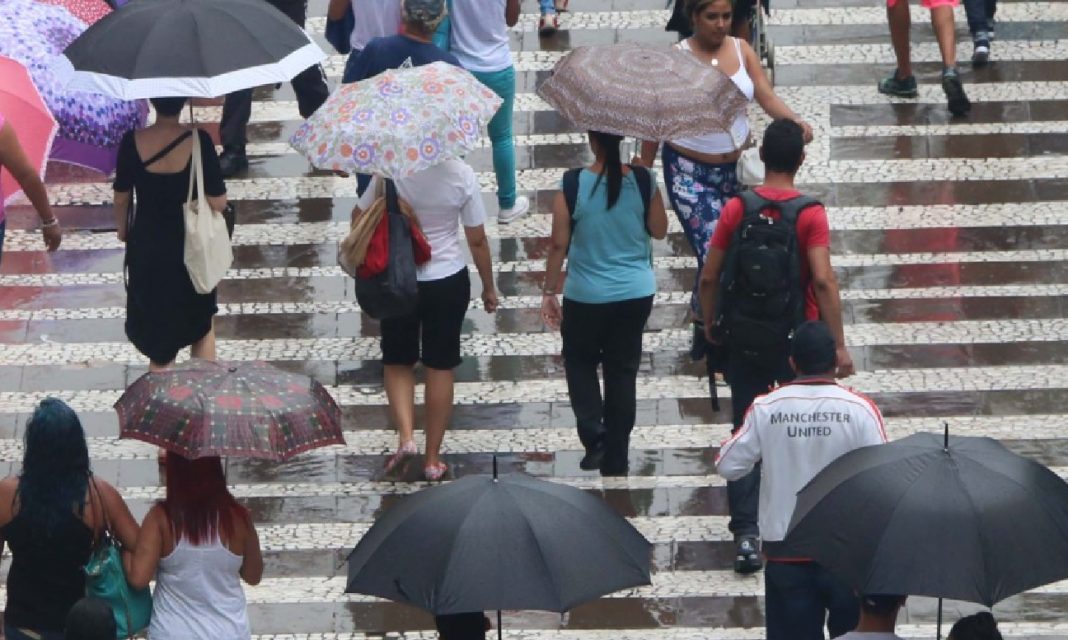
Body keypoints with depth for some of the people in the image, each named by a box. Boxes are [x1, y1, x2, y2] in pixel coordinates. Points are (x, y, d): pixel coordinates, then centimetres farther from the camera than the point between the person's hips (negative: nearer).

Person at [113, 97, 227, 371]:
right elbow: (218, 202, -17)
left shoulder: (132, 142, -15)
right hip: (190, 247, -1)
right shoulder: (199, 141, -20)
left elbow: (121, 197, -2)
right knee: (202, 322, 22)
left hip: (146, 247, 1)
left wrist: (122, 229, 17)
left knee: (156, 324, 19)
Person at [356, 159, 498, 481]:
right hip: (448, 281, 0)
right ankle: (433, 458, 16)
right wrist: (488, 287, 6)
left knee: (397, 363, 18)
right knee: (440, 368, 12)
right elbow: (477, 240, -7)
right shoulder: (461, 174, -15)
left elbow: (360, 215, -5)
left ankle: (406, 436, -3)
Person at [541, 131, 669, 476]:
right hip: (636, 293, 2)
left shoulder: (573, 185, -16)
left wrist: (549, 292, 1)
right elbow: (659, 230, 2)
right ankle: (615, 459, 19)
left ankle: (594, 435, 2)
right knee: (623, 370, 14)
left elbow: (559, 244, -10)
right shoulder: (643, 180, -11)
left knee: (580, 360, 21)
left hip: (587, 296, -2)